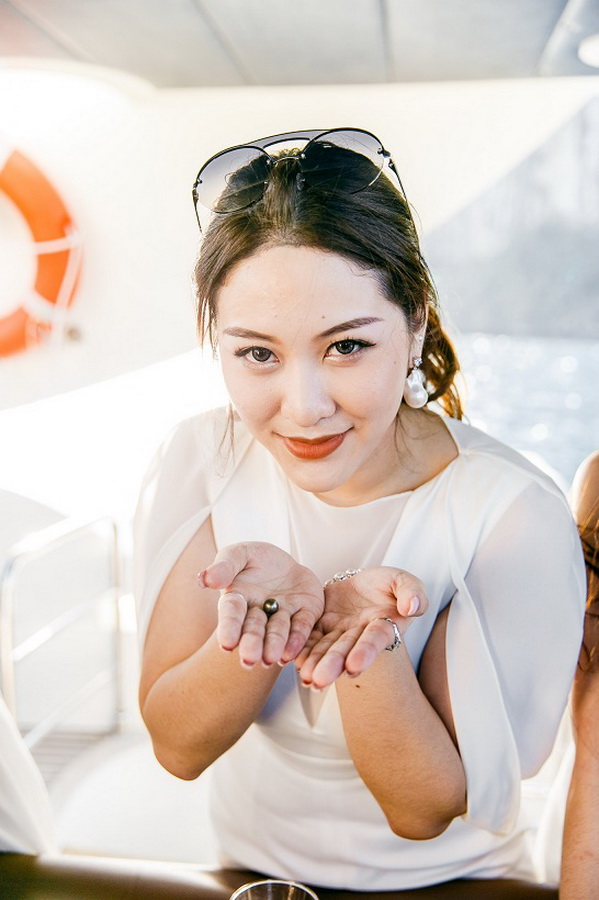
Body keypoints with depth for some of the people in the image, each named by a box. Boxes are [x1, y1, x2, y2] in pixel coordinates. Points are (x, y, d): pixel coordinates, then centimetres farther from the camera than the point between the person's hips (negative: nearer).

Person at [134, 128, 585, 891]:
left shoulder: (518, 519, -22)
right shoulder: (200, 459, -13)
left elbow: (426, 811, -16)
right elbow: (176, 748, -13)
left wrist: (369, 634, -33)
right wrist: (275, 618, -31)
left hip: (444, 880, -1)